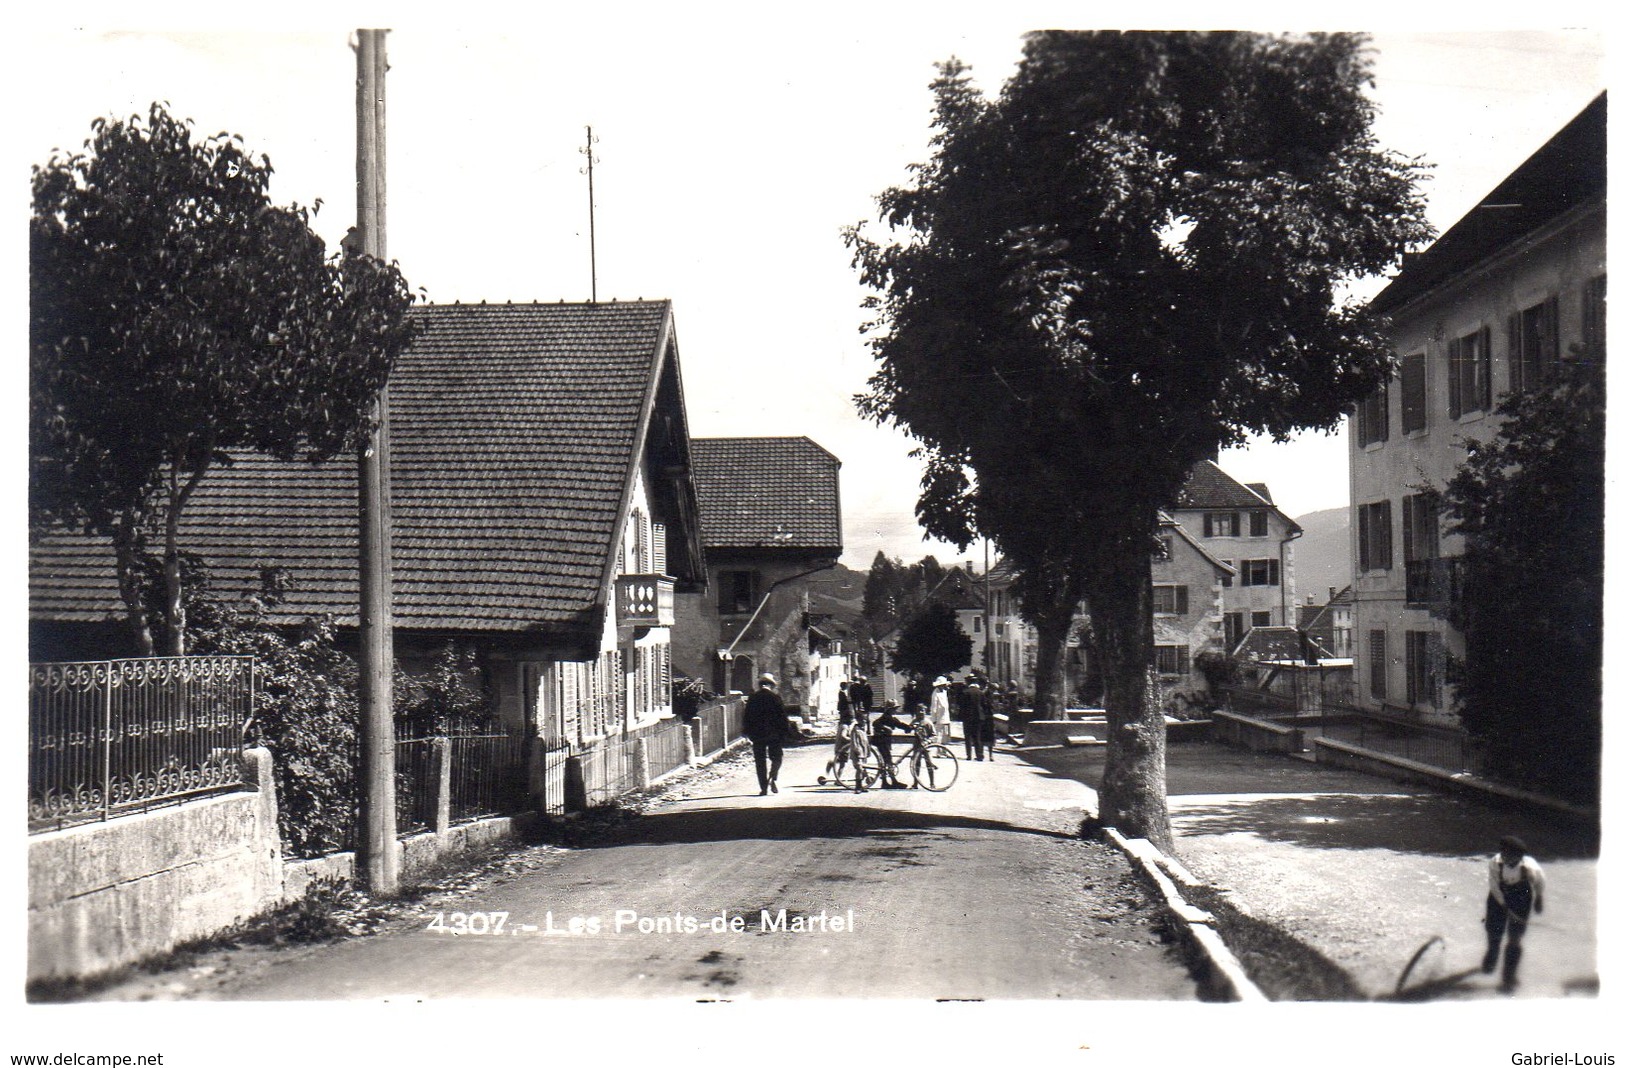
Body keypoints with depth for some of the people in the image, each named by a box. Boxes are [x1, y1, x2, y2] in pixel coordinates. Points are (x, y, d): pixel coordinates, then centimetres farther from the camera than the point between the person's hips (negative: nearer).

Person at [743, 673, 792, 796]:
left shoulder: (752, 698, 2)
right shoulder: (775, 698, -5)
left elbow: (747, 717, 6)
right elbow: (783, 716, -5)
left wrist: (748, 733, 13)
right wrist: (786, 731, 3)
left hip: (757, 735, 2)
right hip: (774, 734, -2)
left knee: (760, 761, 6)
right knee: (776, 757, 11)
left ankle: (764, 787, 2)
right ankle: (773, 778, -13)